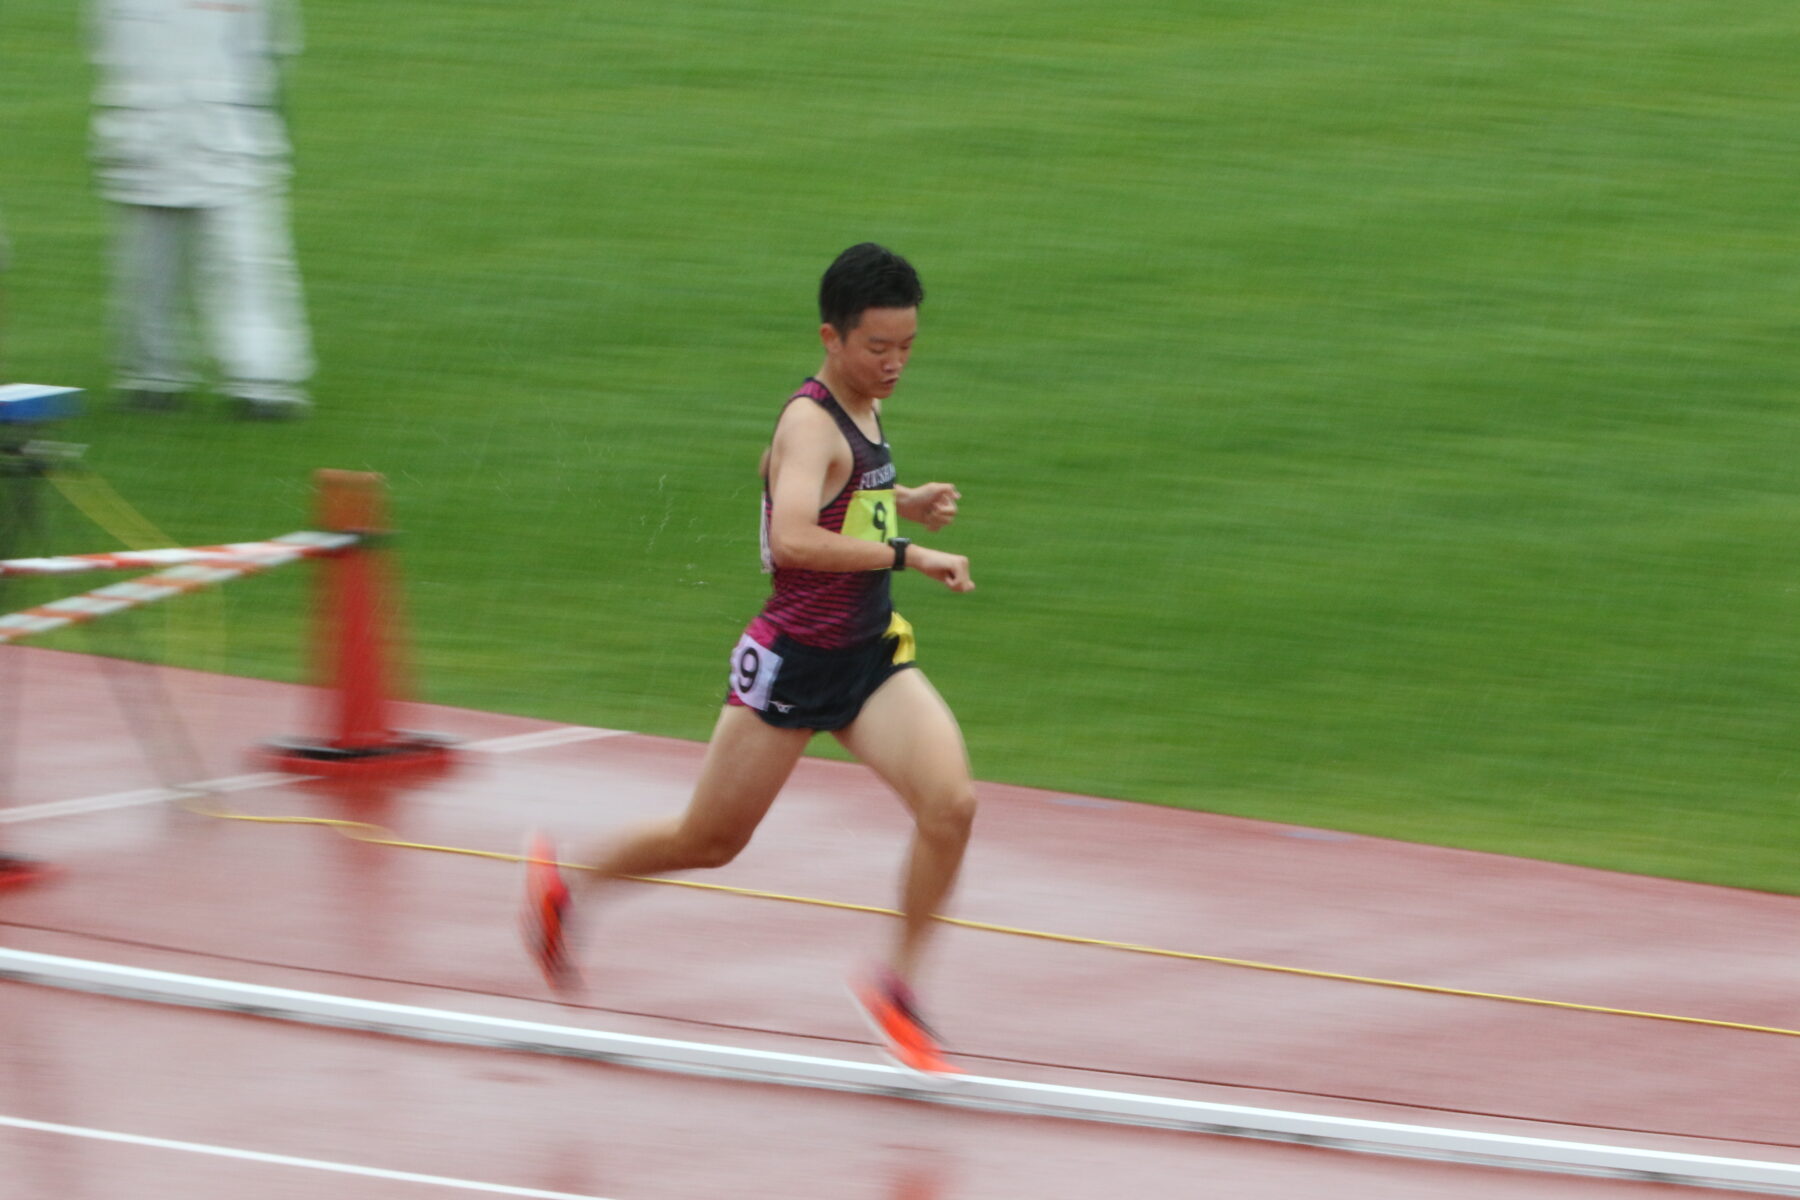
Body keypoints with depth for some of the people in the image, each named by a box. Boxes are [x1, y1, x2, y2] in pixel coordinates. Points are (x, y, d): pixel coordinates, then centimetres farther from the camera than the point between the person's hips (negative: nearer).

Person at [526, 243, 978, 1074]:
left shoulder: (860, 410, 7)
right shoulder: (811, 423, -21)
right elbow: (792, 538, -38)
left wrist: (904, 502, 16)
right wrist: (907, 555, -40)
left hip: (870, 657, 7)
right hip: (793, 660, -7)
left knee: (951, 804, -14)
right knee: (710, 841, 9)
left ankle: (894, 986, -1)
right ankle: (565, 879, 35)